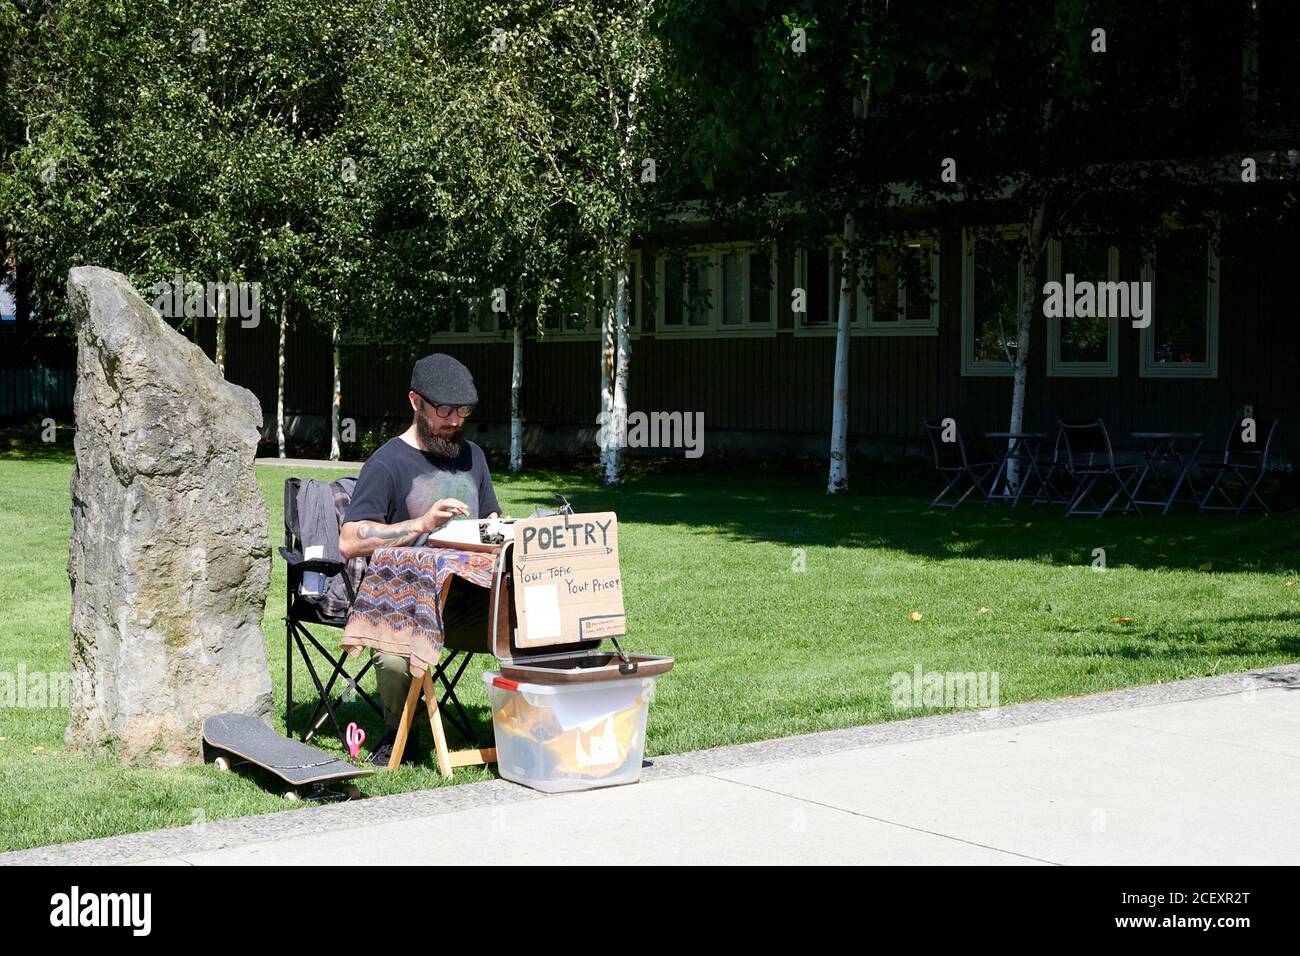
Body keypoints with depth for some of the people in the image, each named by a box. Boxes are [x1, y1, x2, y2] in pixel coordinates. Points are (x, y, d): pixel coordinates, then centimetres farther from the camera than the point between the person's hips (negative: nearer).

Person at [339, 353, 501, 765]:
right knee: (395, 658, -37)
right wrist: (422, 524, -19)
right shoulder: (387, 463, -1)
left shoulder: (471, 455, 21)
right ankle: (399, 734, -5)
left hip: (472, 589, 5)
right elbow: (349, 542, -11)